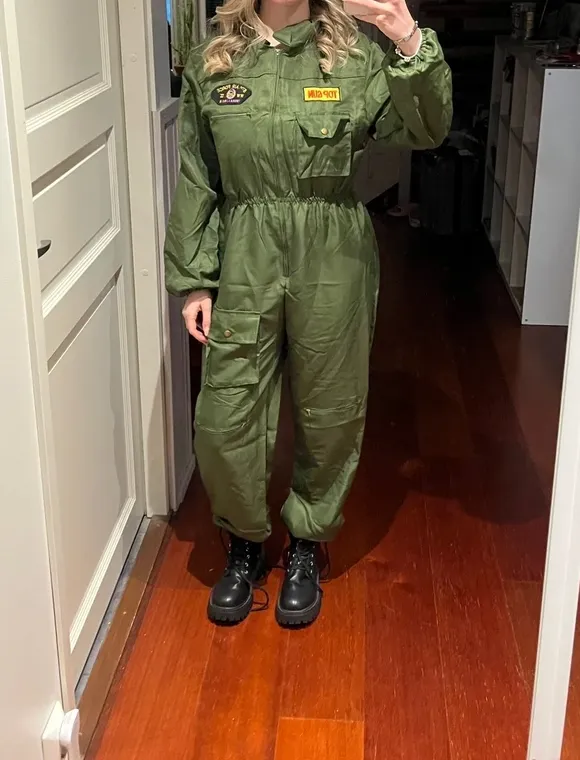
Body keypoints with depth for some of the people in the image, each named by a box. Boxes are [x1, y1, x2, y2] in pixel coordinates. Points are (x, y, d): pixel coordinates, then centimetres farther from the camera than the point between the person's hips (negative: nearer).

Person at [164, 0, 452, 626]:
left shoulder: (354, 55, -1)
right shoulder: (211, 62, 3)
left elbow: (425, 131, -10)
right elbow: (194, 181, 5)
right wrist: (191, 280, 2)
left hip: (333, 263, 0)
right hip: (244, 263, 1)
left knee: (328, 418, 10)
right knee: (223, 422, 2)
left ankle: (306, 547, 34)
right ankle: (245, 545, 29)